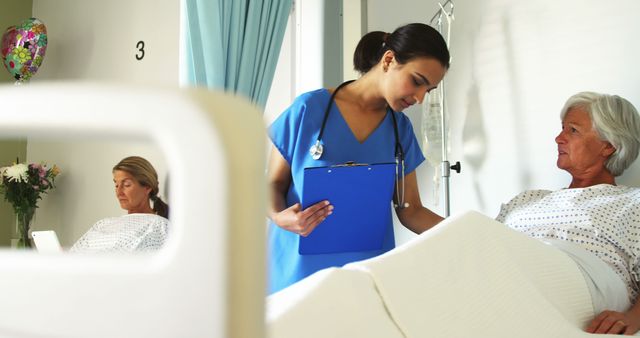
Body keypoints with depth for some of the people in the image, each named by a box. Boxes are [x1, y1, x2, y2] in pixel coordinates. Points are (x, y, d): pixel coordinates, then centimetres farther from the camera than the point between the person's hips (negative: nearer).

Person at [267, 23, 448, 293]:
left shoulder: (400, 128, 4)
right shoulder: (310, 108, -7)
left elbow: (410, 211, 5)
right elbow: (274, 183, 0)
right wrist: (279, 216, -21)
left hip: (369, 273, 3)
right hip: (301, 269, -3)